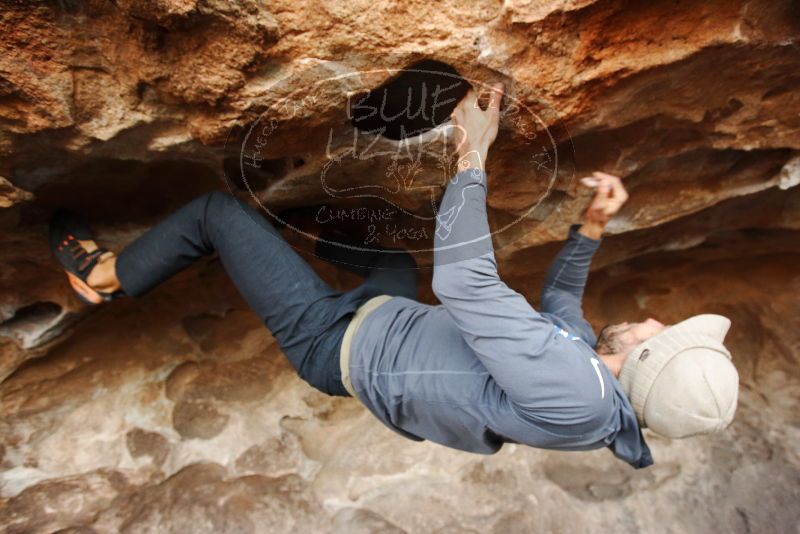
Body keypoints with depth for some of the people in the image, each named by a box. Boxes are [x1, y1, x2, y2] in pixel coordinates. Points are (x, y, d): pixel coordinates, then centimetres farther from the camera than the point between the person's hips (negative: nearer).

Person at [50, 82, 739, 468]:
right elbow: (560, 304, 16)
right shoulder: (592, 366, -2)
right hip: (391, 315, 8)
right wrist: (595, 224, 5)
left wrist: (472, 156, -25)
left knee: (217, 209, -2)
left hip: (335, 340, -8)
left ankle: (104, 276, 25)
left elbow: (465, 281, -34)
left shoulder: (573, 394, -31)